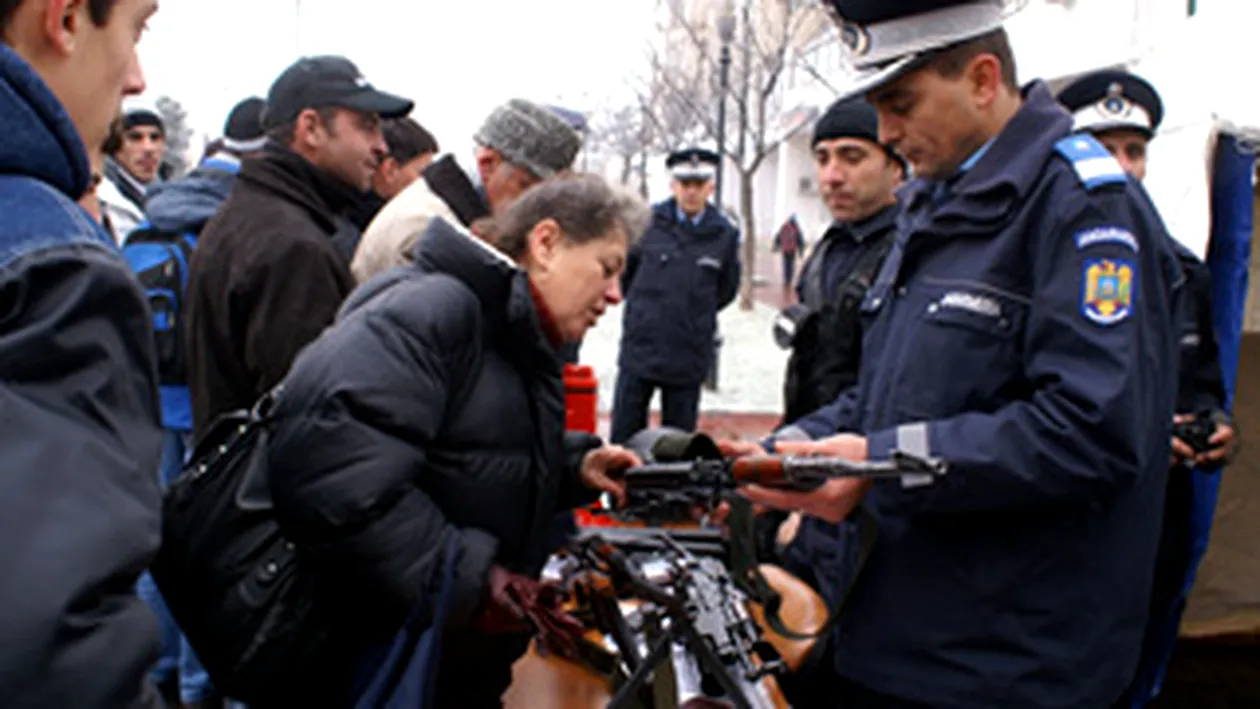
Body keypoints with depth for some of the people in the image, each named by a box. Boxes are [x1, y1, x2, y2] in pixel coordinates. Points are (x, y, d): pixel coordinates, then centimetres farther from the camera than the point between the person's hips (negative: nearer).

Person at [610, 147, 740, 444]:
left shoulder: (724, 234, -1)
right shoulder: (647, 222, -4)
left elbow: (727, 290, 13)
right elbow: (624, 271, 11)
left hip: (689, 356, 1)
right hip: (640, 348, 0)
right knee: (624, 433, 6)